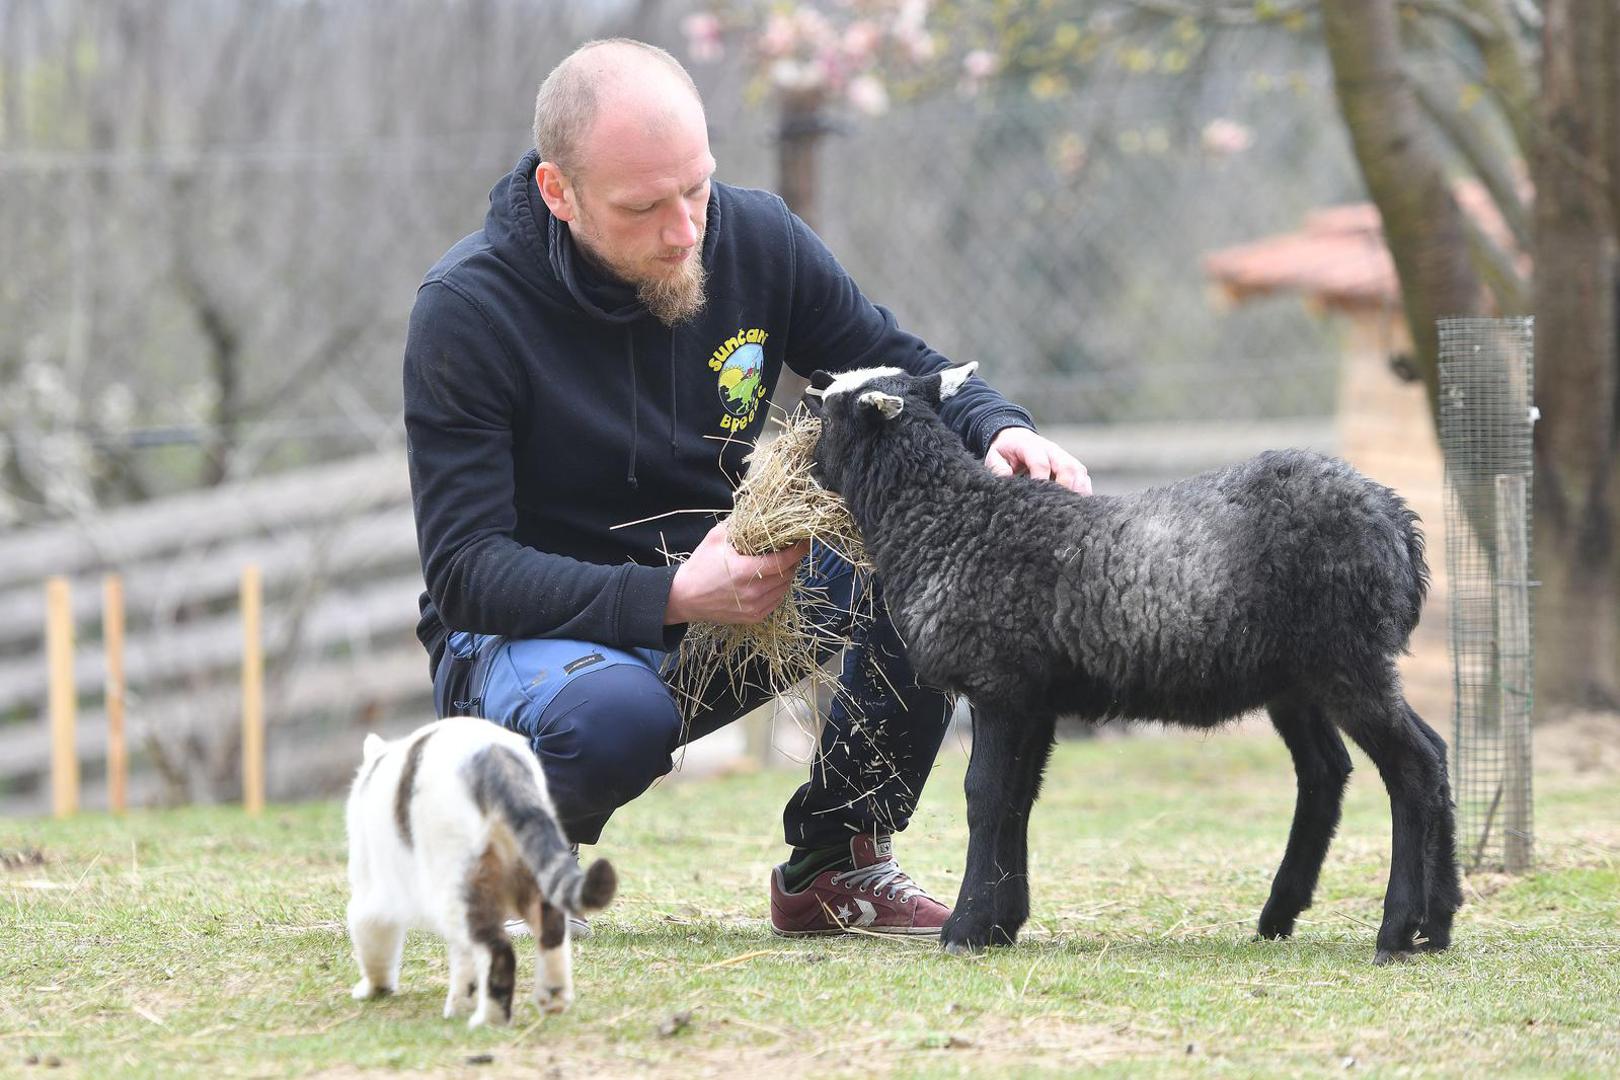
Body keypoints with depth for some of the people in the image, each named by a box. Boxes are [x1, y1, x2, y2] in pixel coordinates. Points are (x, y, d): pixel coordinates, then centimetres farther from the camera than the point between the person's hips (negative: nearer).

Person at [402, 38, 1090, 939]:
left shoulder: (756, 239, -6)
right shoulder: (470, 309, -18)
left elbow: (911, 374, 5)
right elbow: (465, 571, -21)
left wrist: (1001, 430, -20)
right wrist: (669, 598, -35)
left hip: (729, 595, 5)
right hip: (537, 629, -5)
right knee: (614, 714, -41)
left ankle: (837, 863, -8)